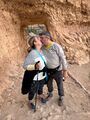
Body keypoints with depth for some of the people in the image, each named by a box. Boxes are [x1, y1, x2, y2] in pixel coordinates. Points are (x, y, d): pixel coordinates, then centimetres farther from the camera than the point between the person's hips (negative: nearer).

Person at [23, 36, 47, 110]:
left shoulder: (42, 51, -6)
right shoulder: (32, 54, -28)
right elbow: (25, 66, -24)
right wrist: (35, 66, -38)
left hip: (42, 75, 6)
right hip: (34, 77, -6)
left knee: (41, 87, 29)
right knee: (33, 90, 17)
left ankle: (41, 96, 59)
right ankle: (31, 102, 46)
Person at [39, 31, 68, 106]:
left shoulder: (56, 46, -22)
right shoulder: (42, 48, -7)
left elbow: (63, 59, -17)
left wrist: (65, 71, -14)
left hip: (57, 71, -4)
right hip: (48, 71, 4)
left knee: (60, 85, 16)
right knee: (49, 84, 24)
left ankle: (61, 98, 43)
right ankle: (50, 94, 54)